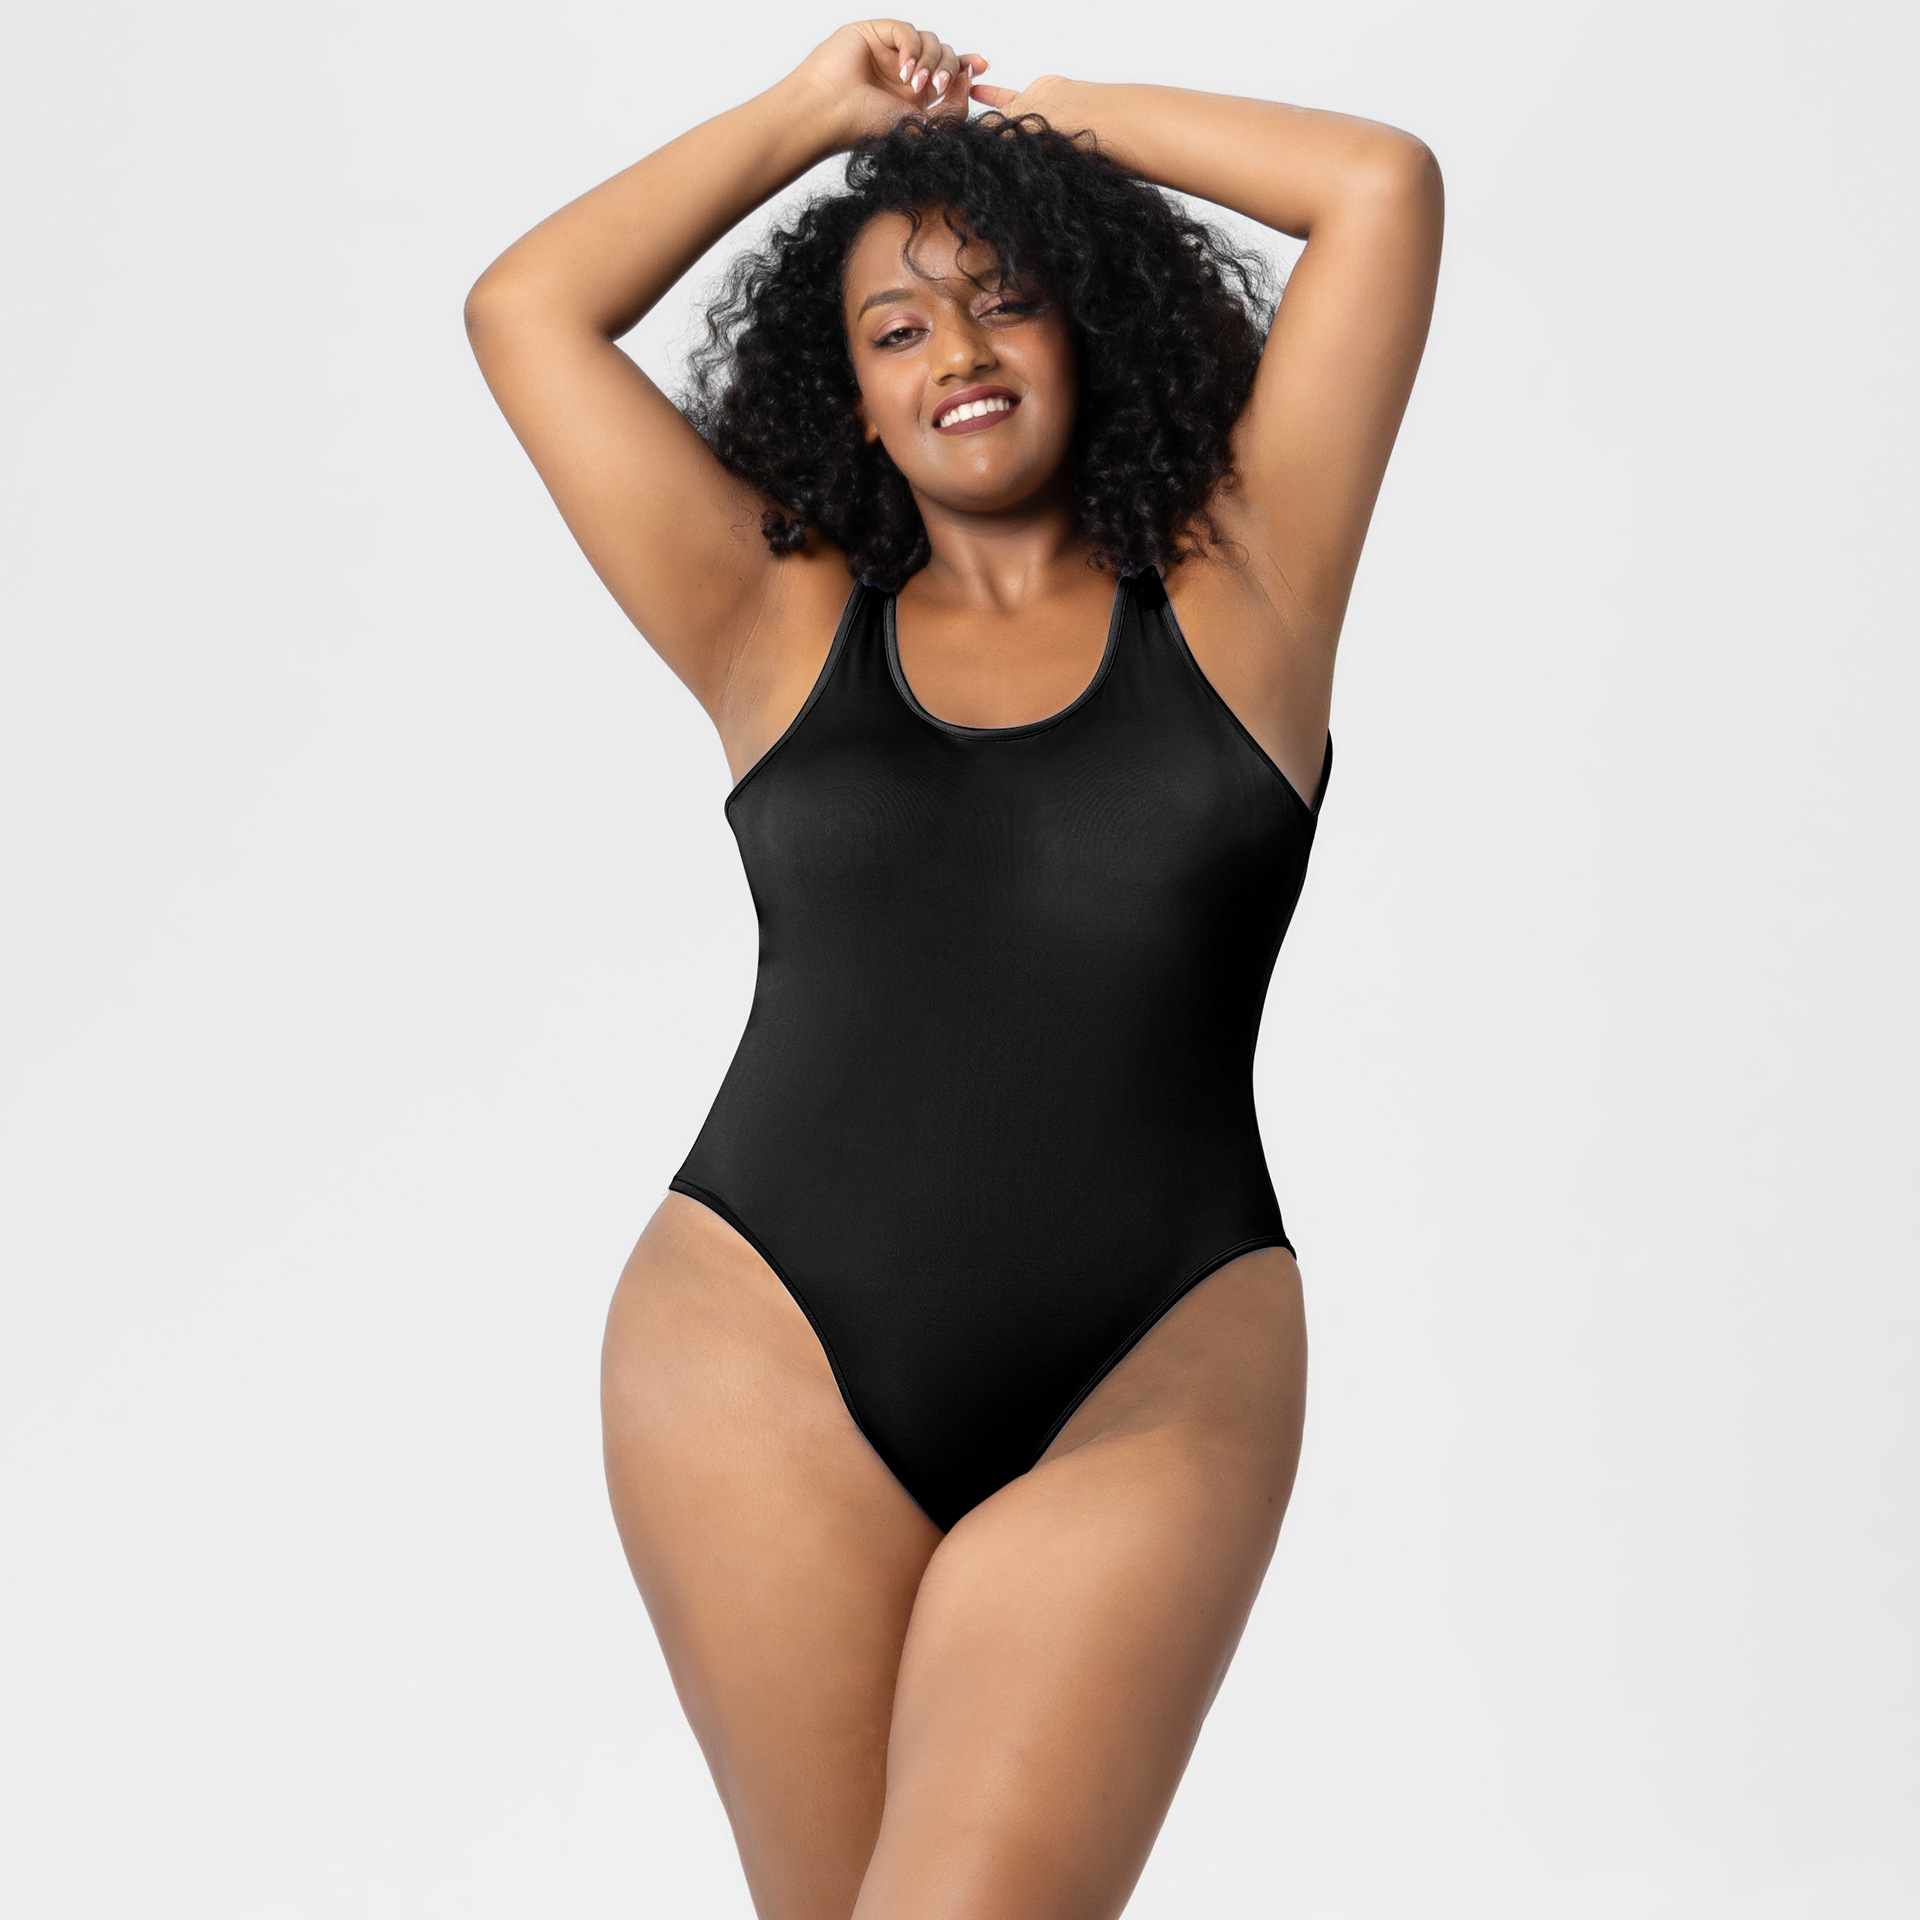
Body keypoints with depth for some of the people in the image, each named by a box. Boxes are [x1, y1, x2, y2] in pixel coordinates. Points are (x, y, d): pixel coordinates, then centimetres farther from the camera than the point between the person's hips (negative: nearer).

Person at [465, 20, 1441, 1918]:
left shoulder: (1234, 593, 10)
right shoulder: (783, 629, 13)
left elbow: (1385, 189, 7)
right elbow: (523, 308, 13)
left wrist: (1057, 112, 19)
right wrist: (809, 107, 21)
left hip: (1148, 1389, -1)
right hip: (765, 1360, 2)